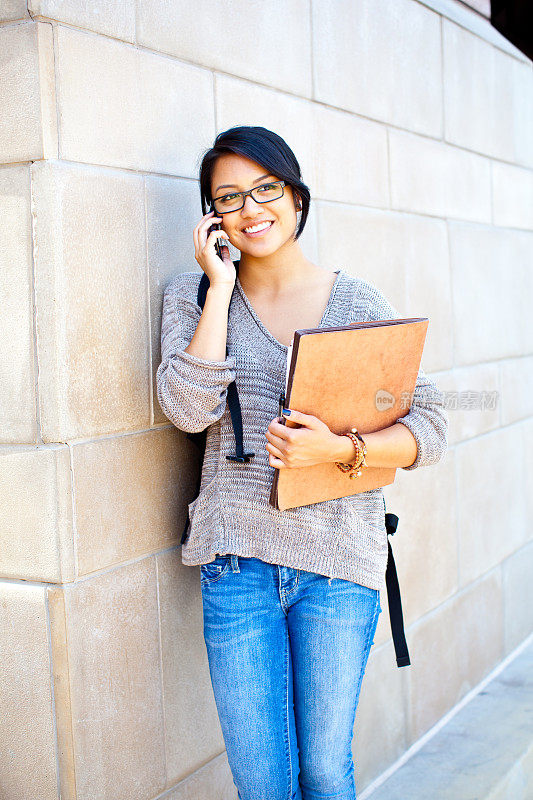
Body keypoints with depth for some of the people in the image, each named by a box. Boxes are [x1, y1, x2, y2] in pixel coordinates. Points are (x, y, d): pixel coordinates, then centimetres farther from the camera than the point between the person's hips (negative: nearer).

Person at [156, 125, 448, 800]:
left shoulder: (358, 303, 2)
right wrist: (221, 284, -8)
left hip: (339, 558, 0)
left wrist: (340, 448, -18)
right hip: (238, 559, 1)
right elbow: (189, 409, -12)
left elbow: (429, 429, -1)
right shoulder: (193, 295, 6)